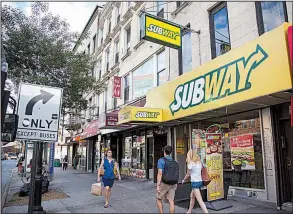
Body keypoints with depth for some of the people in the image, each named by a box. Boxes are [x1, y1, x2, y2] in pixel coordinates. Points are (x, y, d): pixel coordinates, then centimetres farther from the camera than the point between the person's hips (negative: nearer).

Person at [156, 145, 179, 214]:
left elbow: (160, 173, -18)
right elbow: (176, 175, 12)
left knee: (159, 199, 13)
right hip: (173, 184, 5)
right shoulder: (174, 162, 9)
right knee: (171, 201, 5)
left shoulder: (161, 160, -10)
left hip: (164, 183, -5)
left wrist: (158, 185, -17)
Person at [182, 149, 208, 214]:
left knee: (200, 200, -8)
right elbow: (201, 172, 12)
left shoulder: (191, 163, -11)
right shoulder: (199, 162, 8)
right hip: (200, 181, 8)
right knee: (192, 197, 22)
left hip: (195, 182, -8)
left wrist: (184, 180, 14)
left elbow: (188, 174, -3)